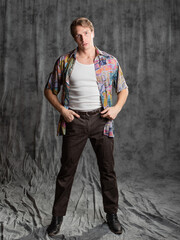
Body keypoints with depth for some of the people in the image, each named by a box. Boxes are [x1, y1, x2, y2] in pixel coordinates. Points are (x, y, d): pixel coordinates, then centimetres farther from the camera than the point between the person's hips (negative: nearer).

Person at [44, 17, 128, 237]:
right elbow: (49, 90, 9)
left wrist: (117, 107, -6)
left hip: (101, 119, 1)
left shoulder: (110, 61, 3)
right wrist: (61, 109, -6)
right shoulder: (64, 62, 2)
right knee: (66, 170, 6)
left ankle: (112, 214, 26)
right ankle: (57, 216, 23)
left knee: (108, 169, 7)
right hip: (74, 120, 0)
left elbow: (123, 89, 12)